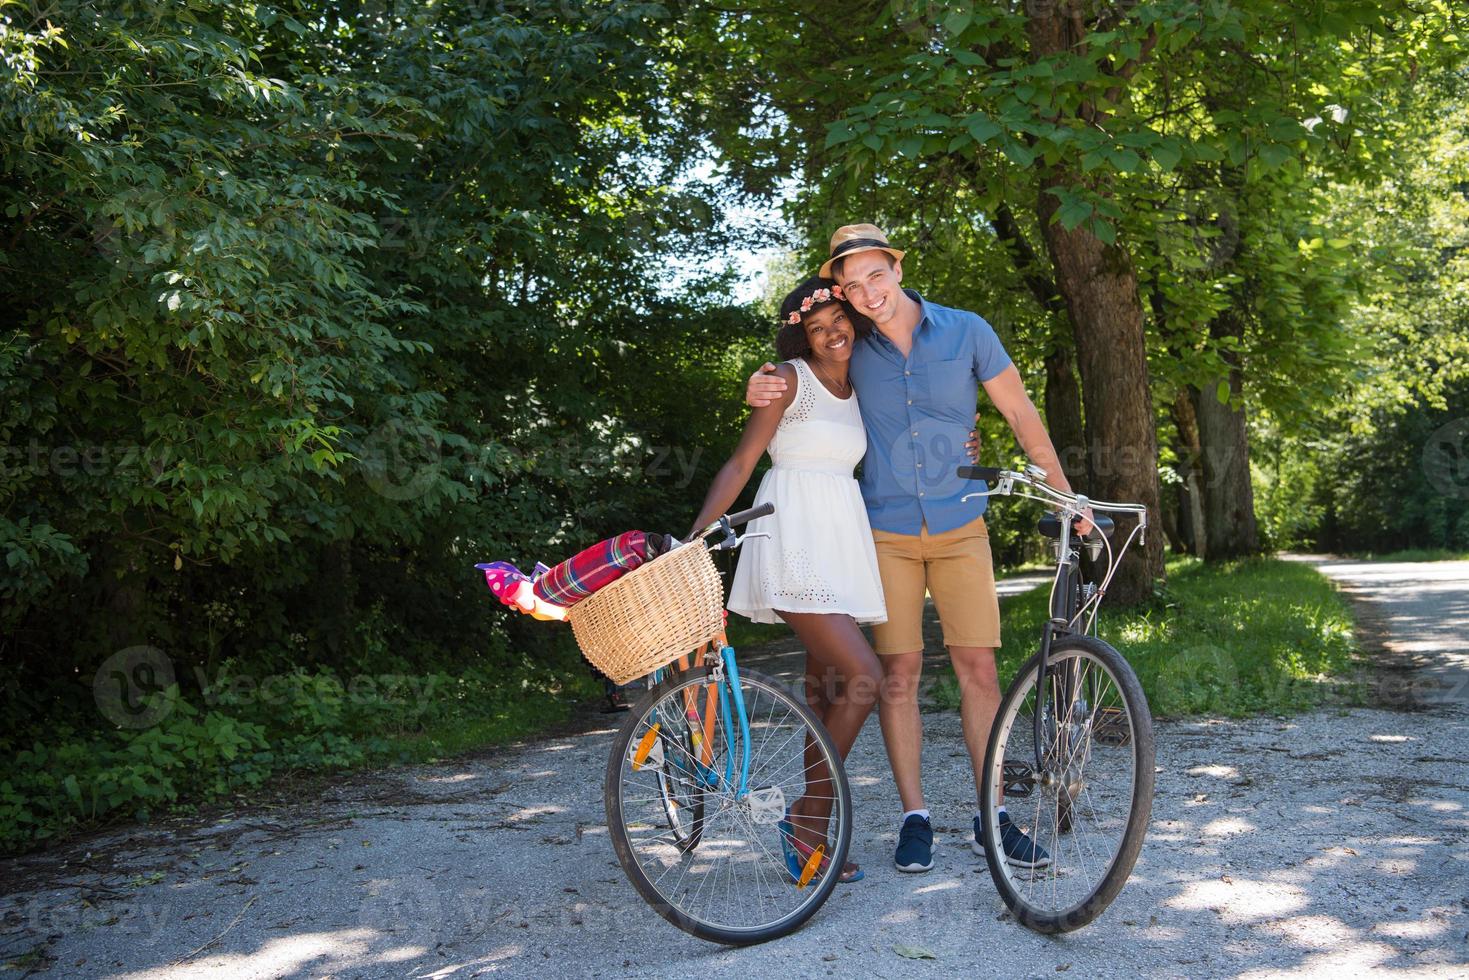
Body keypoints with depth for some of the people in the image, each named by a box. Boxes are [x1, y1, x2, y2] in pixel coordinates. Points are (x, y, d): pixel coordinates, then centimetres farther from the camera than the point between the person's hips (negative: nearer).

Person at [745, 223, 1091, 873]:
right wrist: (762, 391, -12)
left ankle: (991, 818, 9)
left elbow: (1022, 417, 5)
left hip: (960, 527, 0)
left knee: (978, 667, -2)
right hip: (886, 532, 0)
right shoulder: (851, 349, 0)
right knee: (898, 673, 0)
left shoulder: (967, 331, -2)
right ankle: (914, 817, 12)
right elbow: (791, 387, 13)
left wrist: (1066, 496, 5)